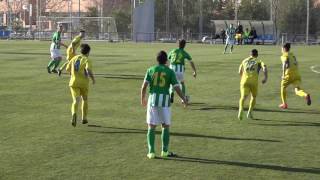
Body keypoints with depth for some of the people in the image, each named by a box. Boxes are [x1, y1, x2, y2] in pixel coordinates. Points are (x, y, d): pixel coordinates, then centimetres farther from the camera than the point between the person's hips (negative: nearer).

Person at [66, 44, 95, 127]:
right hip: (83, 83, -2)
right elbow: (88, 70, -25)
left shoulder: (74, 58, 8)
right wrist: (93, 79, -11)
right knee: (85, 100, 20)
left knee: (76, 100, -7)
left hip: (73, 82, 2)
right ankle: (84, 118, 27)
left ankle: (74, 114, -37)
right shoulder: (87, 60, -7)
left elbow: (67, 69, 13)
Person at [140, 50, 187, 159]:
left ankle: (151, 152, 3)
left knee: (151, 127, 7)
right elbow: (177, 88, -3)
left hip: (152, 100, 1)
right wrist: (184, 99, 10)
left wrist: (142, 99, 12)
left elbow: (144, 86, -2)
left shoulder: (151, 70, 5)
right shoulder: (170, 72, 2)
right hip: (165, 100, -1)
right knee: (166, 126, 12)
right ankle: (164, 151, 13)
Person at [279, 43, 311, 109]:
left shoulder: (284, 56, 1)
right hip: (297, 74, 5)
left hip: (289, 75, -5)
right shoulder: (292, 55, 20)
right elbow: (296, 63, 21)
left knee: (283, 87, 20)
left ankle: (284, 104, 23)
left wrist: (283, 74, -20)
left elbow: (285, 64, -17)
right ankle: (306, 95, -37)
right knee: (297, 90, -5)